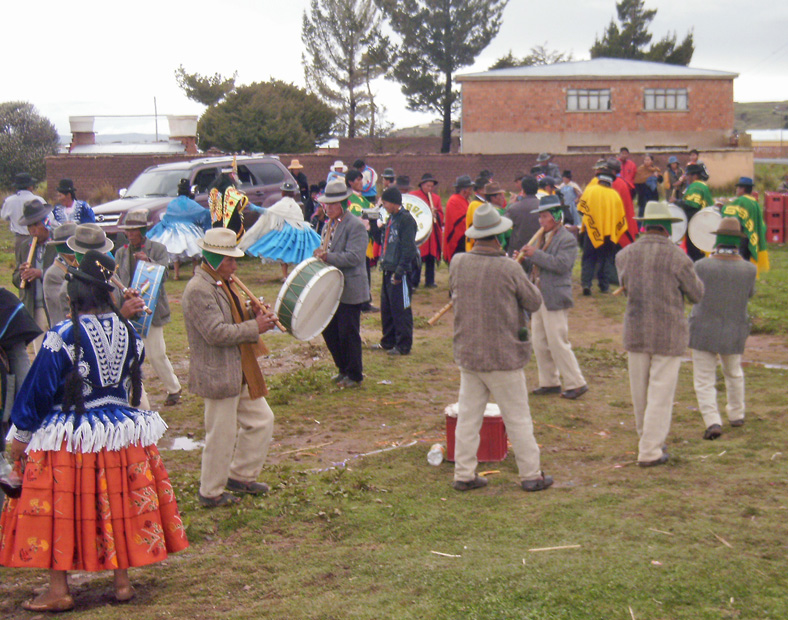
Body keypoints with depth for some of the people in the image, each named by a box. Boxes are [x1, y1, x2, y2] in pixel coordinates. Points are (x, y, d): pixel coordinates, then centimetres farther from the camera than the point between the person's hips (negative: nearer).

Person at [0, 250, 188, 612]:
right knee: (119, 504, 14)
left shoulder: (63, 337, -16)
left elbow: (38, 390, -9)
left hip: (68, 437, -5)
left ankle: (58, 591, 9)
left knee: (59, 509, 5)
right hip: (122, 434, 5)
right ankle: (122, 581, 19)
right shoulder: (127, 331, 0)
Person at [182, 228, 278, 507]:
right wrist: (255, 327, -21)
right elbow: (217, 333, -27)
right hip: (218, 376, -10)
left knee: (262, 421, 16)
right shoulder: (199, 290, -21)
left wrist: (256, 317, 3)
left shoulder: (224, 284, 12)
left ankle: (240, 476, 30)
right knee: (222, 436, 1)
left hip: (240, 373, 10)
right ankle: (210, 492, 18)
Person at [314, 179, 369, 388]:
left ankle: (355, 375, 12)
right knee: (329, 330, 12)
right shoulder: (329, 225, 13)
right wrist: (320, 254, 2)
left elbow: (354, 256, -23)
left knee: (348, 333, -2)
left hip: (350, 290, -9)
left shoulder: (356, 226, -14)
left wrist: (328, 257, -27)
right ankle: (343, 369, 28)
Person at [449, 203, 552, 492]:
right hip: (503, 355, -4)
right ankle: (531, 474, 14)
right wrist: (524, 280, 15)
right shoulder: (509, 268, -16)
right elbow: (534, 302, -4)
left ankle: (464, 474, 14)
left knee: (468, 417, 11)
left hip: (467, 354, 4)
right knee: (518, 419, 6)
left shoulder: (457, 264, -4)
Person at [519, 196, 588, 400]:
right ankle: (549, 382, 21)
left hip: (555, 299, -9)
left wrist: (536, 254, -22)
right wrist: (524, 259, -2)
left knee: (558, 343, -7)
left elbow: (561, 264, -24)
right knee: (540, 343, 11)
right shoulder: (540, 237, 16)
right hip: (539, 297, 9)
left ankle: (576, 383, 2)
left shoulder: (567, 239, -10)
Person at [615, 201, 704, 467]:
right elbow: (696, 294, -1)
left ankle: (647, 439, 34)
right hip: (668, 335, -4)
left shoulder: (625, 255, -2)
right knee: (660, 393, 2)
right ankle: (650, 451, 4)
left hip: (635, 332, 4)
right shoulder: (677, 257, -13)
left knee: (639, 392, 17)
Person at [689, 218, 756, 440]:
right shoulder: (748, 269, -10)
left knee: (704, 380, 3)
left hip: (703, 331, -3)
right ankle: (737, 414, 38)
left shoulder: (702, 266, -15)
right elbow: (750, 294, 7)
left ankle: (712, 421, -11)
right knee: (734, 373, 26)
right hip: (734, 333, 3)